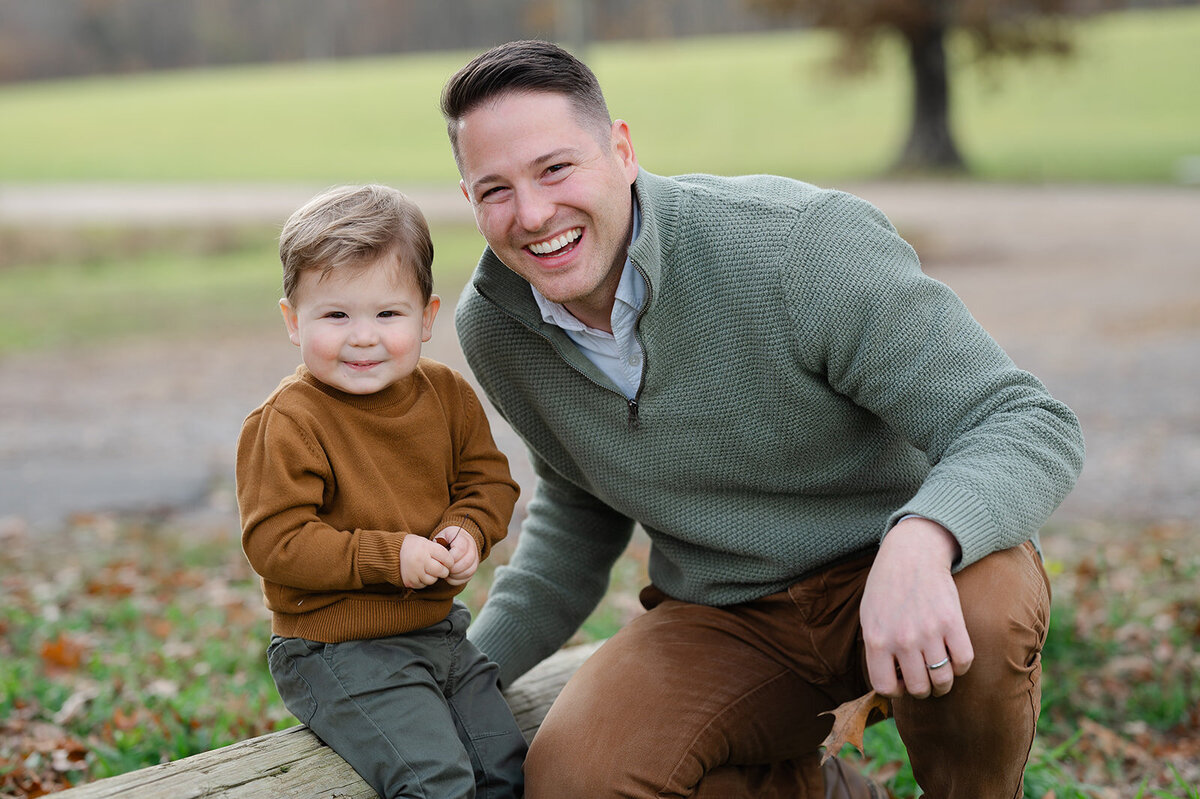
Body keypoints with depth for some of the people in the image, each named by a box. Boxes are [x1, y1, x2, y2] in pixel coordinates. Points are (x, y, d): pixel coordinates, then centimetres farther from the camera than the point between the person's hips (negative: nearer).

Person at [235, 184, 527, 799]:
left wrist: (466, 531, -11)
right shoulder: (286, 424, -17)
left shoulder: (449, 396, 2)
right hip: (338, 652, -7)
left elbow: (487, 480, 12)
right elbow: (275, 542, -19)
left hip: (438, 631, 7)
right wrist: (389, 557, -23)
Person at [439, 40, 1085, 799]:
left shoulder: (799, 245, -23)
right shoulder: (494, 327, -4)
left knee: (984, 605, -39)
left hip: (890, 569, -3)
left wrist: (922, 542, -45)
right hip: (722, 620, 4)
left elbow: (1032, 424, -24)